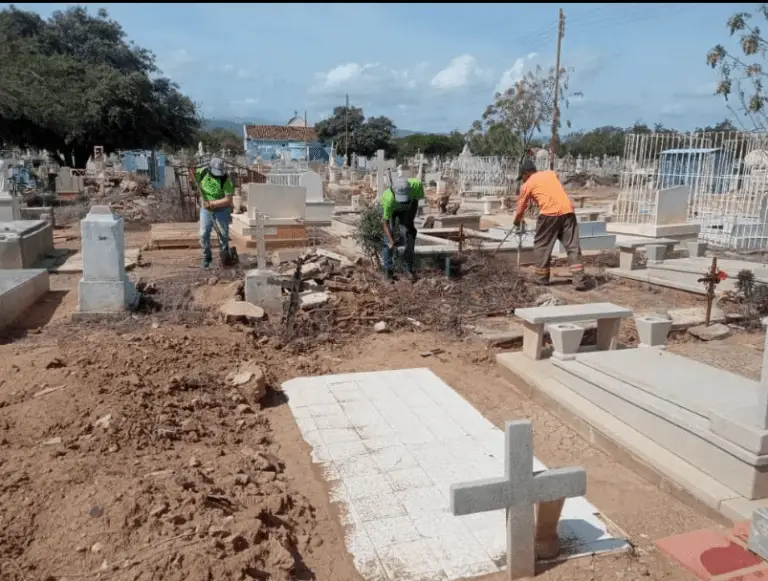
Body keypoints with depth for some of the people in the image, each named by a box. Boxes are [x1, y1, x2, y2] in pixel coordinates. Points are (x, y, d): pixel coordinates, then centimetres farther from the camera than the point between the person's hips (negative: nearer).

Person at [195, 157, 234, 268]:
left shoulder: (225, 180, -21)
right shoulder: (203, 172, -10)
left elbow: (228, 199, -23)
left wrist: (212, 203, -26)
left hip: (222, 210, -3)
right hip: (206, 209, 3)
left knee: (224, 234, 5)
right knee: (204, 234, 1)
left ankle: (225, 257, 22)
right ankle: (206, 257, 18)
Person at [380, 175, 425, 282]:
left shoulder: (416, 185, -39)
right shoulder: (388, 198, -44)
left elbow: (419, 197, -13)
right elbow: (385, 222, -32)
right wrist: (391, 241, -43)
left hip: (408, 207, 2)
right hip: (390, 208, -2)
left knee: (409, 235, -8)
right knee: (388, 237, -13)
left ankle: (408, 268, 3)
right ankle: (388, 269, -1)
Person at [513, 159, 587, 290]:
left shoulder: (527, 184, 10)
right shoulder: (551, 173, 23)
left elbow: (521, 206, 19)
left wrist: (517, 221, 36)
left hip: (549, 214, -4)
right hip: (568, 211, 4)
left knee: (541, 246, 13)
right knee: (573, 246, 5)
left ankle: (542, 278, 19)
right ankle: (579, 280, 0)